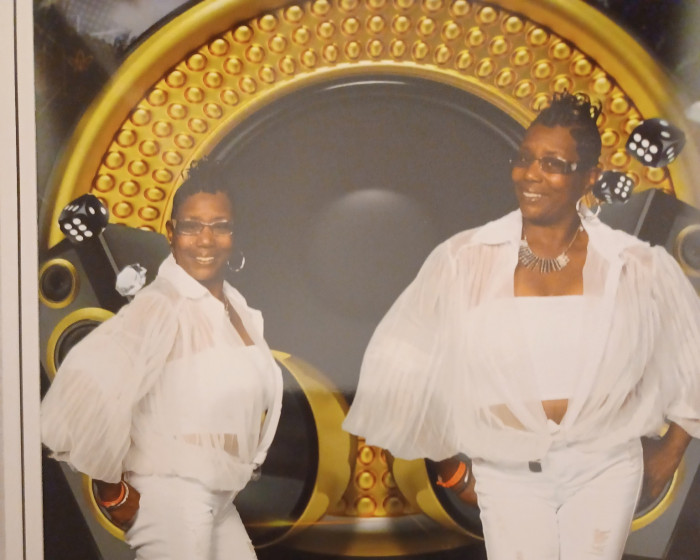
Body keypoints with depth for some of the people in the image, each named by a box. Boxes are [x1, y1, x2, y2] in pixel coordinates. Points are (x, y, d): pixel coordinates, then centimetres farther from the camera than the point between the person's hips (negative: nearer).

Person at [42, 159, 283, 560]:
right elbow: (86, 388, -32)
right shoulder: (161, 307, -20)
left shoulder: (237, 308, 7)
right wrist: (112, 488, -21)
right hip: (170, 500, -8)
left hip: (217, 503, 8)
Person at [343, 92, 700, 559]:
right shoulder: (465, 261, -10)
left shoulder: (637, 267, -6)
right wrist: (448, 459, 6)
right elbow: (406, 361, 0)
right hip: (508, 472, 0)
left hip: (604, 468, 1)